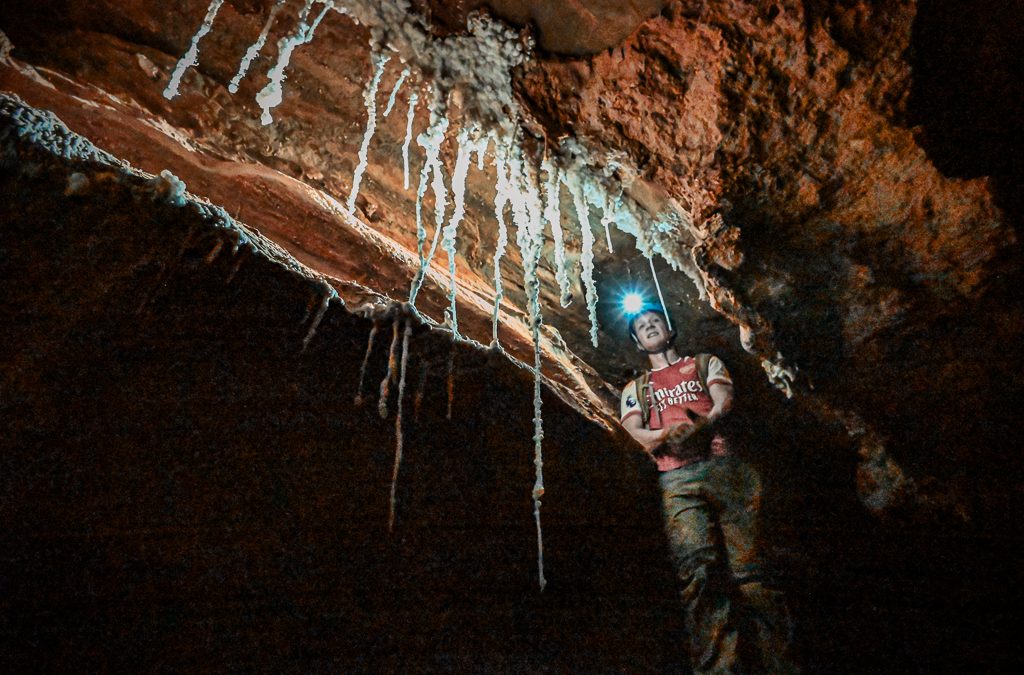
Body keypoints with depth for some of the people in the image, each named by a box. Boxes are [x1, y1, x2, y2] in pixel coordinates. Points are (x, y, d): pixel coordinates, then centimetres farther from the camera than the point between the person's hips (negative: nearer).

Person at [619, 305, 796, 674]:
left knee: (746, 567, -10)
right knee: (698, 570, -18)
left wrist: (705, 423, -19)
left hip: (722, 466, 0)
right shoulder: (635, 389, 26)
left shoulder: (705, 363, 24)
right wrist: (667, 435, -14)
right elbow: (634, 432, 9)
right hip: (678, 480, 0)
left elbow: (723, 400, 5)